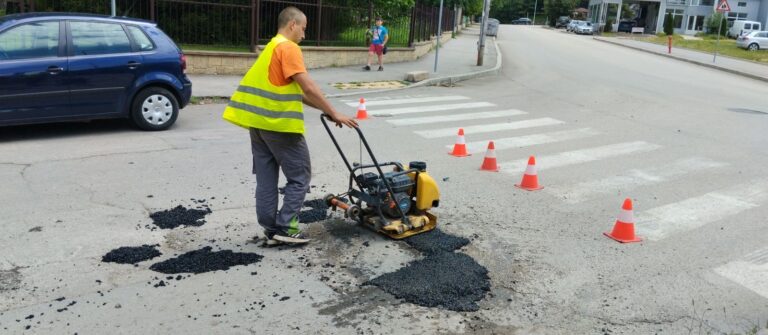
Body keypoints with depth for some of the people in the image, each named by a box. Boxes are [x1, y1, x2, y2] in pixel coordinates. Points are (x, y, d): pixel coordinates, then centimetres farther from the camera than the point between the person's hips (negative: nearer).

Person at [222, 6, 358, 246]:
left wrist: (325, 109, 16)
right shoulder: (288, 48, -10)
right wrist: (334, 113, -11)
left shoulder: (271, 47, 20)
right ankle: (286, 228, 3)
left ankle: (271, 229, 15)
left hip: (258, 121, 9)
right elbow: (308, 88, -17)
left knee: (266, 178, 10)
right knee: (299, 176, 2)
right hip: (279, 123, -9)